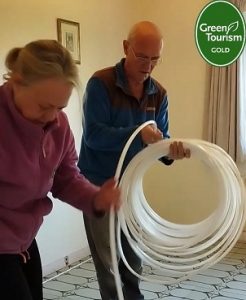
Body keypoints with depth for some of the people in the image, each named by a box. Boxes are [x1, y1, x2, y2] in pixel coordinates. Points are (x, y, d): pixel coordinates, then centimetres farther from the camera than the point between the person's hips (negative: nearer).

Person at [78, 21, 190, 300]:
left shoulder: (159, 93, 1)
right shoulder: (101, 83, -17)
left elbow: (161, 138, 0)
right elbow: (94, 135, -25)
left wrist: (171, 151, -23)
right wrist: (137, 134, -35)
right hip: (98, 183, -5)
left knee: (133, 253, 17)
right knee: (108, 257, 3)